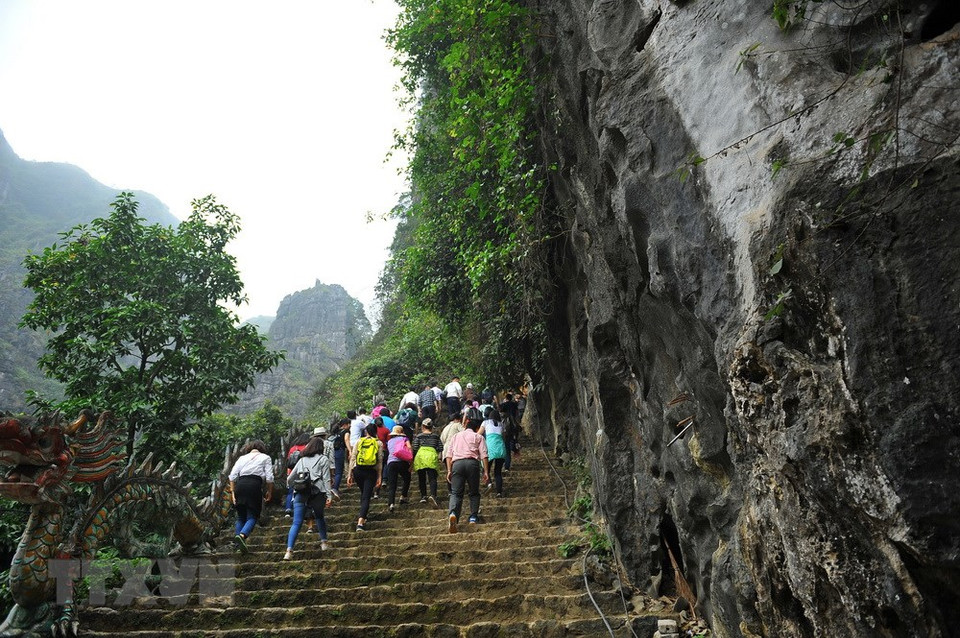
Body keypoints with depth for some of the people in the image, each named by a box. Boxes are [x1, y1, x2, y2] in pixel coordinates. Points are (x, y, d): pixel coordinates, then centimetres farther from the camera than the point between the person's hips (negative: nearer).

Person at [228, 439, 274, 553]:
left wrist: (232, 491, 11)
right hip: (255, 485, -4)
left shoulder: (242, 458, 24)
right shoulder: (265, 458, 16)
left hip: (240, 484, 4)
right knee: (252, 517, 0)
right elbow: (269, 478, 4)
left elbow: (232, 475, 11)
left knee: (241, 517, 15)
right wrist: (269, 492, 13)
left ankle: (238, 544, 11)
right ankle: (242, 535, -25)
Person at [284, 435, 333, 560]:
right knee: (319, 517, 20)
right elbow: (326, 478, 1)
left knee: (296, 523, -2)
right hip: (316, 492, -2)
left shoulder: (302, 459, 21)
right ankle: (324, 542, 28)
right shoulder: (323, 459, 9)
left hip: (300, 492, 2)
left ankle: (289, 550, -12)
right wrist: (328, 495, -1)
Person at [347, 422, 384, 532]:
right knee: (366, 497, -2)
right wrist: (379, 477, 3)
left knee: (363, 493, 25)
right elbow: (380, 461, 0)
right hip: (371, 472, -2)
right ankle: (360, 522, -16)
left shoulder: (359, 441, 6)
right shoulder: (379, 443, 3)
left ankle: (363, 515, 38)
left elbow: (352, 458, 2)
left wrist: (350, 474, 6)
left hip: (358, 470, 2)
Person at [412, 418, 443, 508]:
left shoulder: (419, 436, 12)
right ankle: (433, 495, -25)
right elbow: (440, 449, 9)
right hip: (432, 456, 0)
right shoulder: (436, 437, 17)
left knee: (421, 478, 14)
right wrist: (439, 458, 15)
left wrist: (412, 460, 12)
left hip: (420, 456, 0)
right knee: (432, 478, -5)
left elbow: (414, 449, 6)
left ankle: (423, 496, 17)